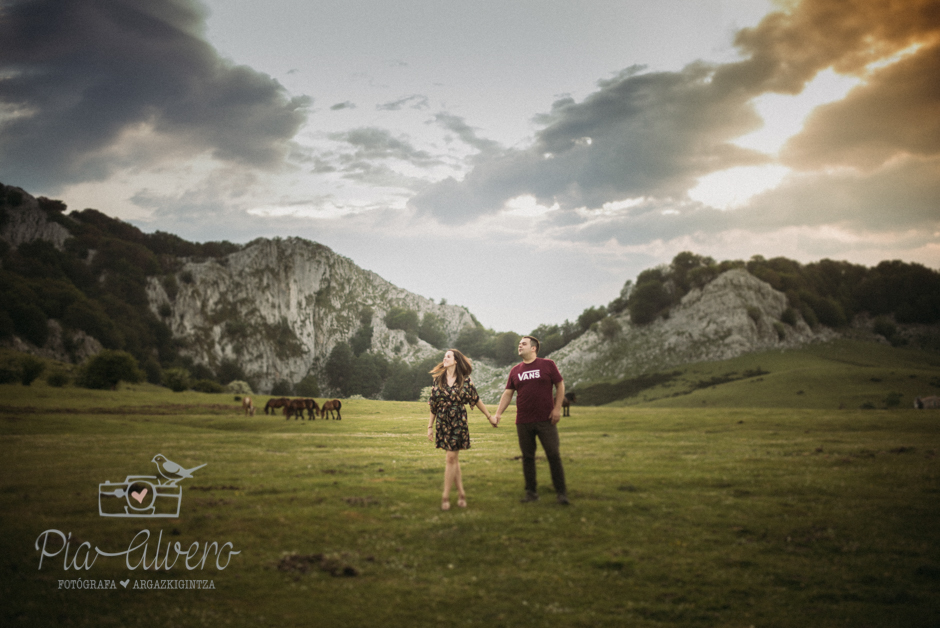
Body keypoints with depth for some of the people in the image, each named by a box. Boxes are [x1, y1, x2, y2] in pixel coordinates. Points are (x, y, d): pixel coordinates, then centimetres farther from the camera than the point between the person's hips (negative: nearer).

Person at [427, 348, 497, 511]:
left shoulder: (465, 380, -2)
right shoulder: (438, 380, 5)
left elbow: (476, 400, 6)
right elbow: (433, 405, 8)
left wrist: (490, 417, 11)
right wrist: (430, 426, 8)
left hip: (458, 423, -3)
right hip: (443, 423, 3)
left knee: (451, 458, -6)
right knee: (453, 459, 7)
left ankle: (446, 496, -1)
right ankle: (461, 493, 15)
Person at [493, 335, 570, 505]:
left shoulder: (547, 365, 0)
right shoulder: (515, 370, 10)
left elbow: (560, 386, 2)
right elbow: (508, 393, 10)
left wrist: (557, 408, -6)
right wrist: (498, 413, -1)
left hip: (545, 420, -3)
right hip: (523, 421, 3)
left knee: (553, 455, -3)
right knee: (527, 457, 8)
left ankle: (561, 492, 6)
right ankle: (531, 491, 18)